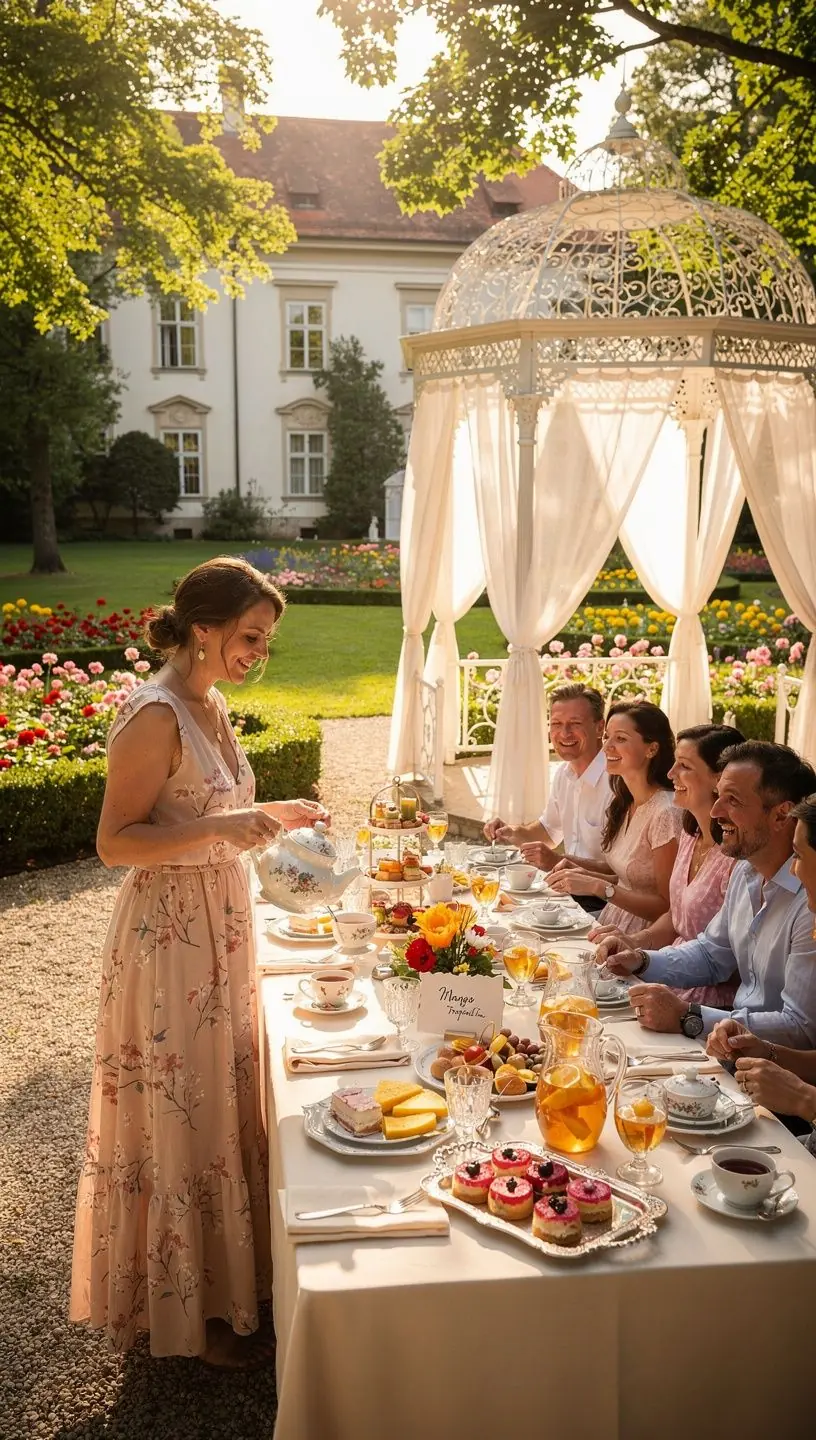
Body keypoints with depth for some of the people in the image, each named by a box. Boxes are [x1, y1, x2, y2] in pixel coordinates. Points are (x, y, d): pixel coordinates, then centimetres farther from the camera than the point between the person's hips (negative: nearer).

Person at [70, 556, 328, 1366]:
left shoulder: (208, 706, 8)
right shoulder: (155, 716, -20)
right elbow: (116, 842, -20)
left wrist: (271, 814, 7)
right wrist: (222, 827, -30)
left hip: (219, 931, 9)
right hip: (169, 939, -9)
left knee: (221, 1102, 19)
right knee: (182, 1115, 4)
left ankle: (225, 1280, 36)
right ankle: (189, 1311, 21)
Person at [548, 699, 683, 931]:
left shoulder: (665, 813, -18)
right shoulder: (624, 803, 7)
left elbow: (668, 906, -17)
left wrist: (598, 886, -22)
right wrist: (585, 873, 0)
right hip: (611, 924, 7)